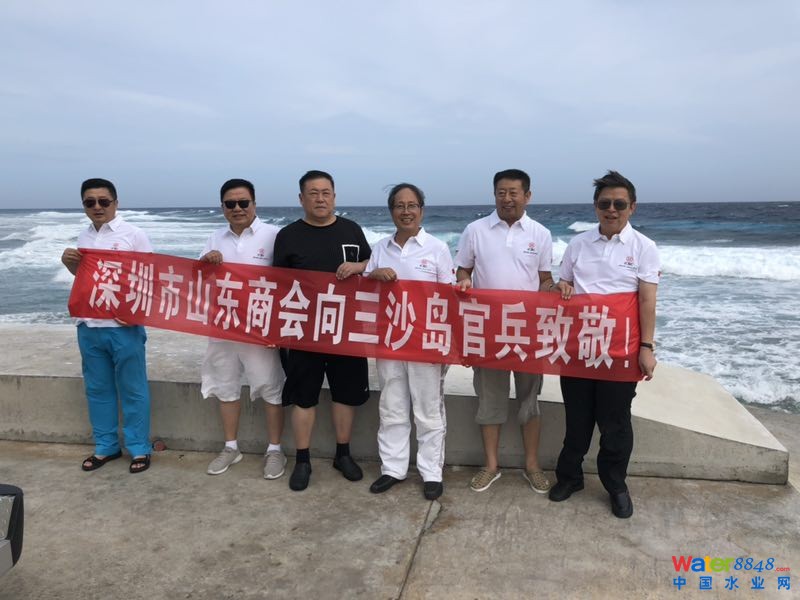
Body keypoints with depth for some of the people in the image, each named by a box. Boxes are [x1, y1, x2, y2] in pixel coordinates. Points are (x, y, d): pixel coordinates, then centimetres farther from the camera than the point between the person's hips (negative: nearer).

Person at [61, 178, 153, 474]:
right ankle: (106, 446, 27)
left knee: (132, 390, 4)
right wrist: (69, 264, 0)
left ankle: (139, 448, 16)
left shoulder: (134, 235, -6)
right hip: (88, 326, 6)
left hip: (123, 326, -5)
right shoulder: (83, 238, 10)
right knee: (97, 389, 13)